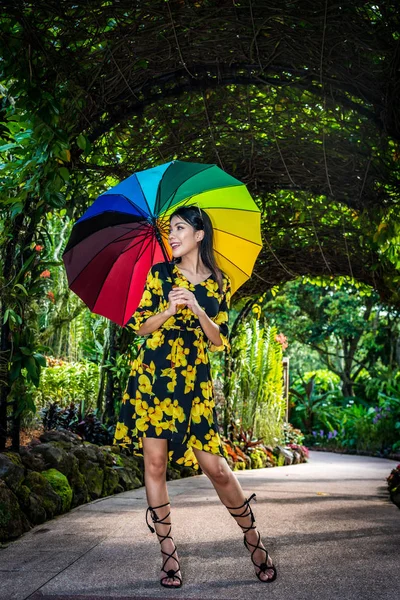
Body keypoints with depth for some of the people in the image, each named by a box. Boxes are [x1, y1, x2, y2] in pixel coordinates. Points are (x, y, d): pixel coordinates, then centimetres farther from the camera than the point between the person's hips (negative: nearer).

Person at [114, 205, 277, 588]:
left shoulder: (219, 284, 9)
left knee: (215, 467, -4)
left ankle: (253, 540, 15)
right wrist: (170, 309, -11)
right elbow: (140, 327, 6)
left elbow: (219, 341, 5)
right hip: (153, 374, 1)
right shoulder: (160, 275, 8)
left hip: (195, 380, 0)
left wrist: (196, 309, -11)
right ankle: (168, 552, 10)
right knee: (155, 462, -2)